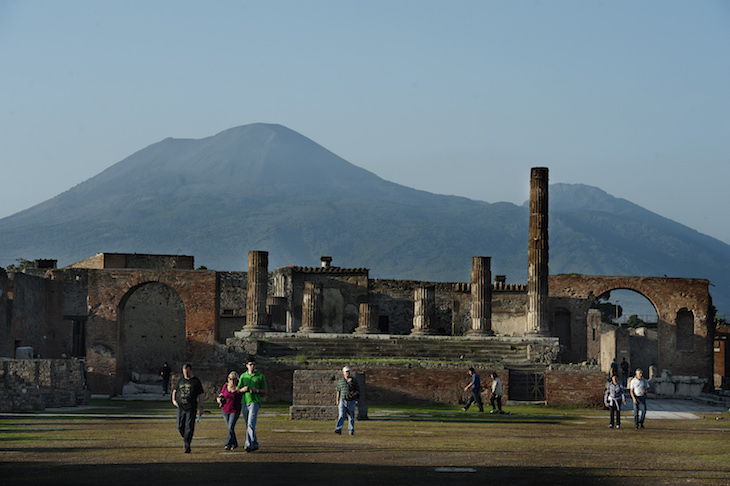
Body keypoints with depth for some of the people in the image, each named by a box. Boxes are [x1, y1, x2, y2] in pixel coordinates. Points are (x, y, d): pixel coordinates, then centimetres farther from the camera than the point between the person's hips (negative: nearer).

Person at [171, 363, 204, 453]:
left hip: (191, 408, -4)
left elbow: (200, 395, 1)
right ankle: (186, 438, 27)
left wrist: (201, 408, -4)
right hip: (181, 407, 4)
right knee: (180, 427, 1)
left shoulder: (196, 381, 1)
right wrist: (174, 400, 6)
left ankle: (187, 446, -7)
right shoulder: (180, 380, 13)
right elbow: (175, 391, 25)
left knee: (189, 427, -9)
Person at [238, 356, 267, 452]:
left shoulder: (260, 376, 3)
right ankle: (255, 444, 25)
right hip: (244, 402, 4)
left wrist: (256, 390, -13)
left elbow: (264, 391, 6)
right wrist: (244, 389, -9)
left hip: (254, 402, -4)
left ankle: (248, 444, -26)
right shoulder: (243, 376, 12)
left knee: (251, 424, -18)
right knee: (248, 425, 11)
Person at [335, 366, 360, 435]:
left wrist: (353, 394, -16)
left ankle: (351, 431, 10)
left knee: (351, 417, 3)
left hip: (351, 402, 0)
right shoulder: (340, 381, 9)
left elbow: (358, 390, 4)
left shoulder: (354, 381, 3)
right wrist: (337, 401, 8)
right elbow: (338, 391, 13)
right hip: (342, 400, 0)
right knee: (341, 416, -13)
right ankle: (338, 429, -21)